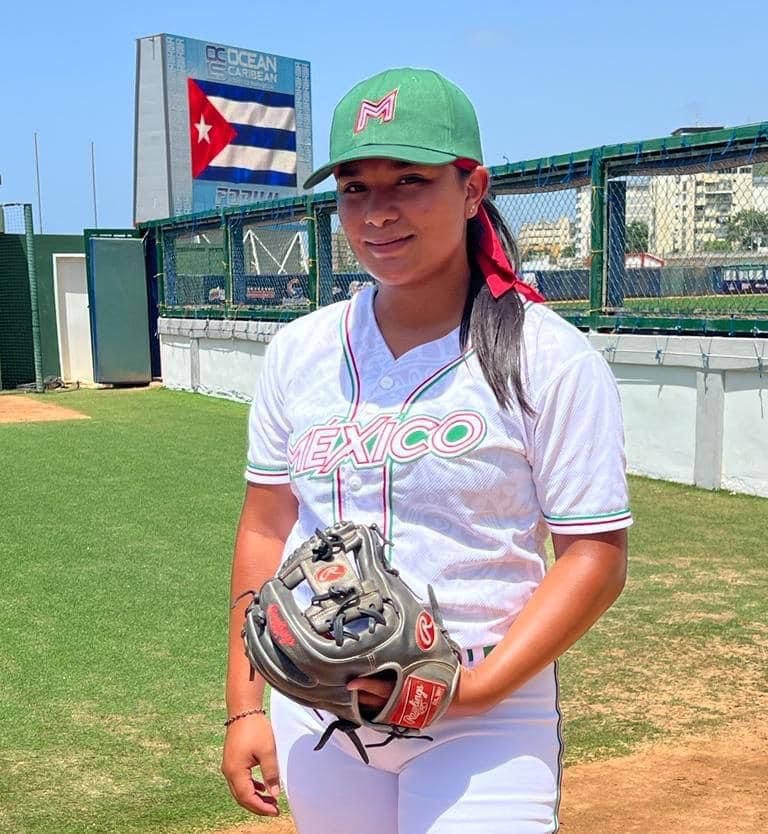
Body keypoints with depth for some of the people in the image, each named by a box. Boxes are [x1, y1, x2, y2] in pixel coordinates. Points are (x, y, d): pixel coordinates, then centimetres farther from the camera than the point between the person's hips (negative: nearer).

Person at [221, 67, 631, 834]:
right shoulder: (299, 351, 4)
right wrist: (245, 706, 5)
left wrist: (474, 689, -19)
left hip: (484, 724, -3)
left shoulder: (551, 359, -9)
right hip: (314, 714, 4)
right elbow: (267, 527, 7)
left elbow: (596, 560, -10)